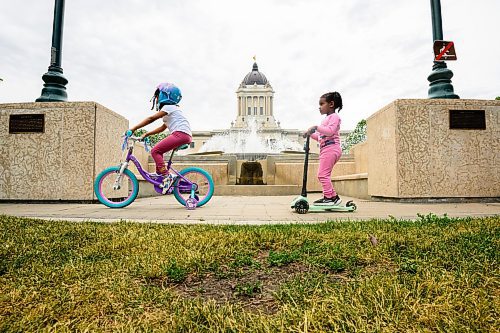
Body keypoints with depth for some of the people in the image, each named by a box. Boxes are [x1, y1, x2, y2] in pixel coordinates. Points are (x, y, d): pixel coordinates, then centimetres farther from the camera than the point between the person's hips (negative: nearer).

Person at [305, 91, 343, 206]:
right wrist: (311, 133, 13)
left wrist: (316, 127, -18)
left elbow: (330, 131, -20)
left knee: (322, 173, -15)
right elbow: (320, 137, 26)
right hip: (325, 150, 10)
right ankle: (333, 196, 16)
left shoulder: (334, 116, -1)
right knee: (324, 174, 11)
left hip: (331, 148, -10)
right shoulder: (326, 119, 27)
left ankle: (329, 197, -11)